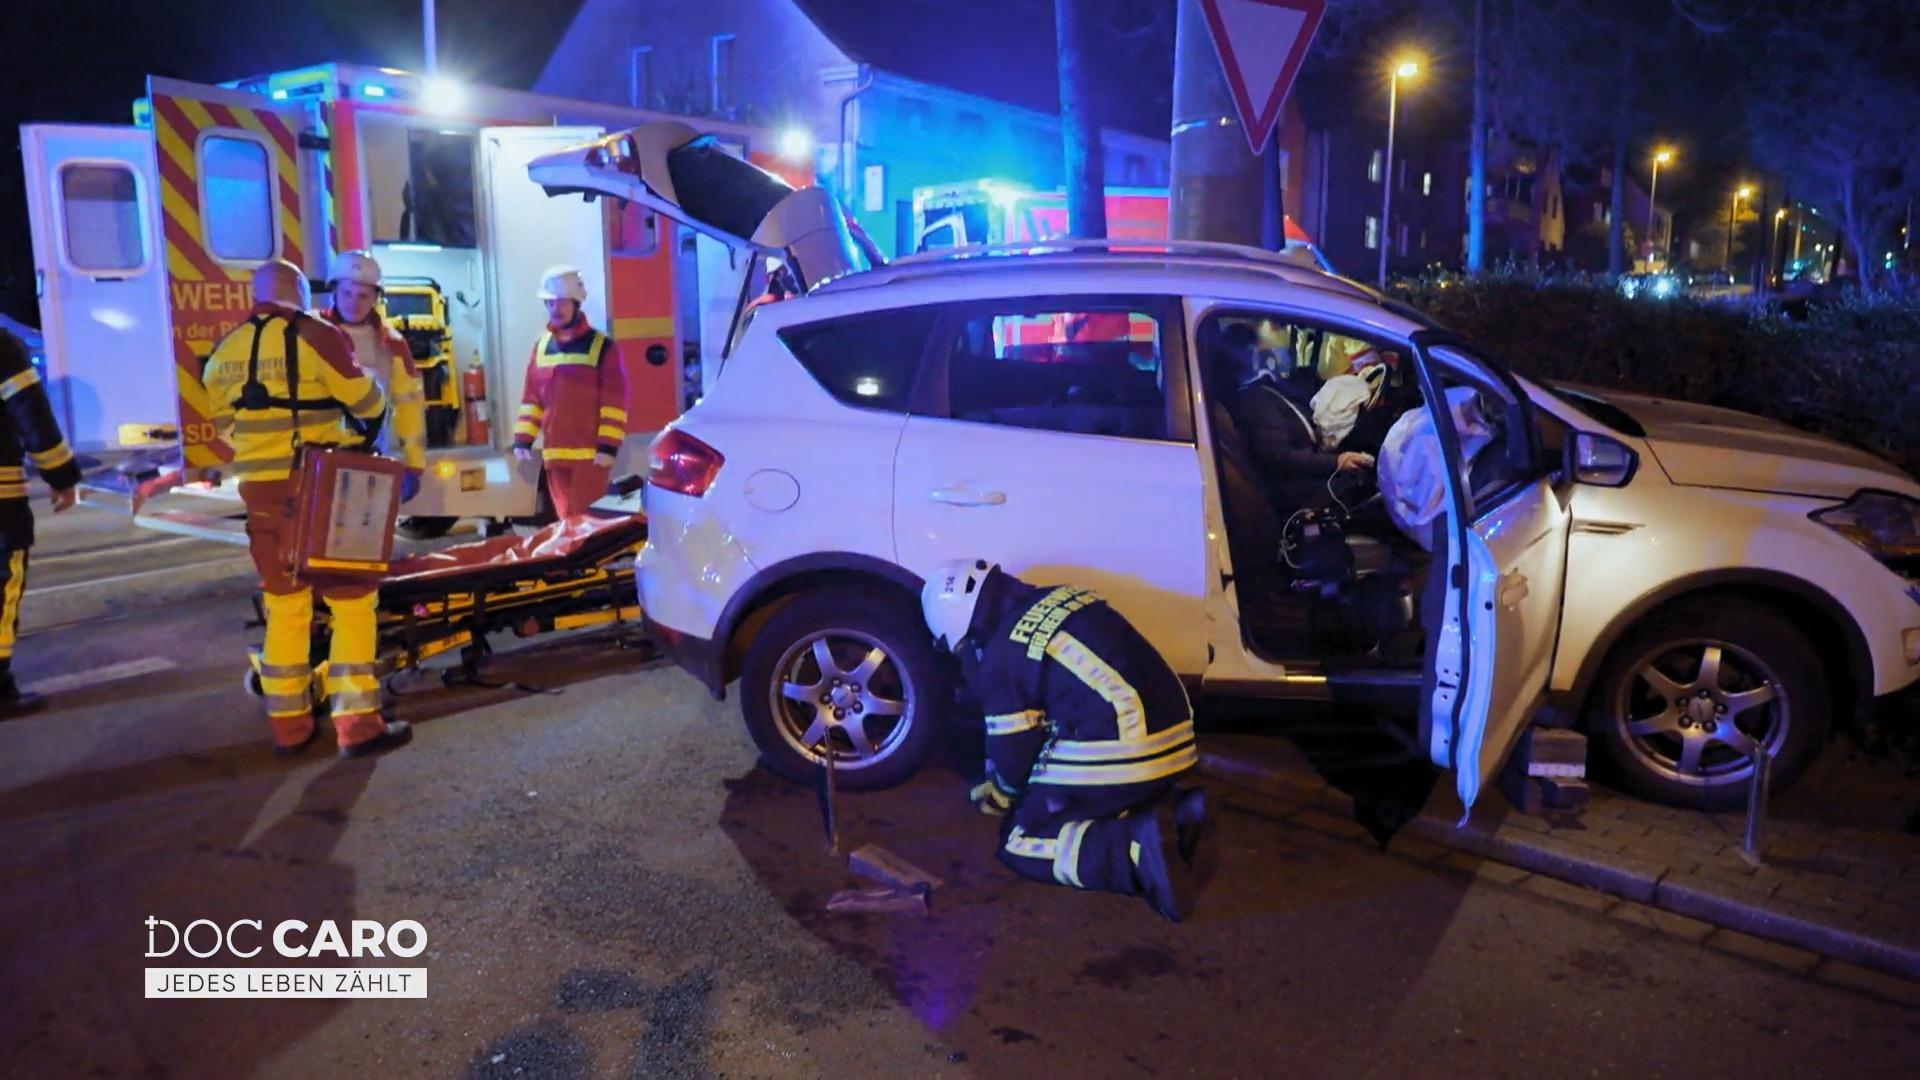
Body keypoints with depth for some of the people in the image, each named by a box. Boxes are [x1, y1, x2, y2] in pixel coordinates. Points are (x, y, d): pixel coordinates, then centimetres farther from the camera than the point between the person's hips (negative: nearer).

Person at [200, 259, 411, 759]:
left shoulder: (225, 350, 11)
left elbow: (224, 421, 15)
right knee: (351, 598, 1)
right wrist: (367, 429, 13)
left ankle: (289, 723, 18)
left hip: (260, 487, 6)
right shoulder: (314, 335, -8)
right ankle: (357, 723, -2)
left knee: (284, 603, 14)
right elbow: (366, 400, -8)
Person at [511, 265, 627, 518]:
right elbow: (531, 397, 15)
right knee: (566, 519, 12)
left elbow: (615, 402, -8)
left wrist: (609, 446, -14)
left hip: (591, 455, -5)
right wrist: (523, 439, 7)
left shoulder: (602, 346, -4)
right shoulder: (541, 346, 12)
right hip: (554, 455, 5)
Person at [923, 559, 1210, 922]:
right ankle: (1171, 814, 6)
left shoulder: (1002, 655, -9)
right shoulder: (1060, 600, 15)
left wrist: (999, 797, 23)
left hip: (1114, 754, -8)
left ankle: (1137, 849, -16)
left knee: (1020, 844, 6)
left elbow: (1013, 749, 0)